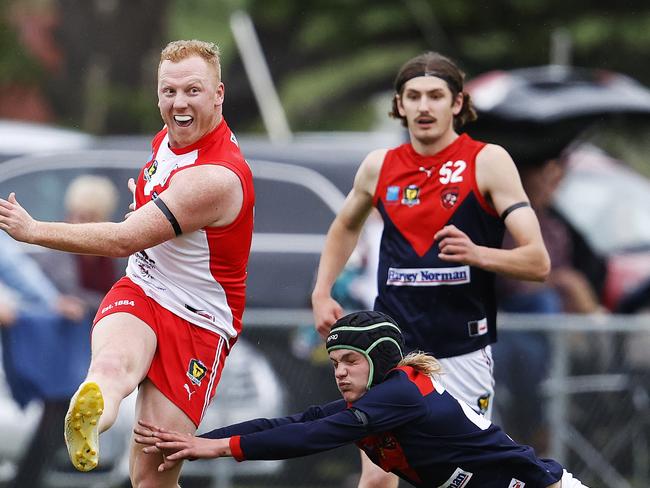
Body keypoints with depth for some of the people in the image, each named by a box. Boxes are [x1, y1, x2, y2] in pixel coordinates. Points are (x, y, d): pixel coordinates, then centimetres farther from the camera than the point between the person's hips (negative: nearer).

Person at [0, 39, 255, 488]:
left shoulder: (217, 177, -21)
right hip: (138, 292, 4)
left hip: (197, 323, -4)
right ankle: (87, 428, -71)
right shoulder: (167, 139, 8)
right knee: (112, 361, -36)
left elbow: (123, 240, -23)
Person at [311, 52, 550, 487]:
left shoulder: (488, 162, -5)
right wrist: (321, 293, 17)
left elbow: (538, 262, -10)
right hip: (391, 347, 3)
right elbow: (346, 227, 30)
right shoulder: (379, 166, 7)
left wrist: (479, 255, -27)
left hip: (462, 349, -3)